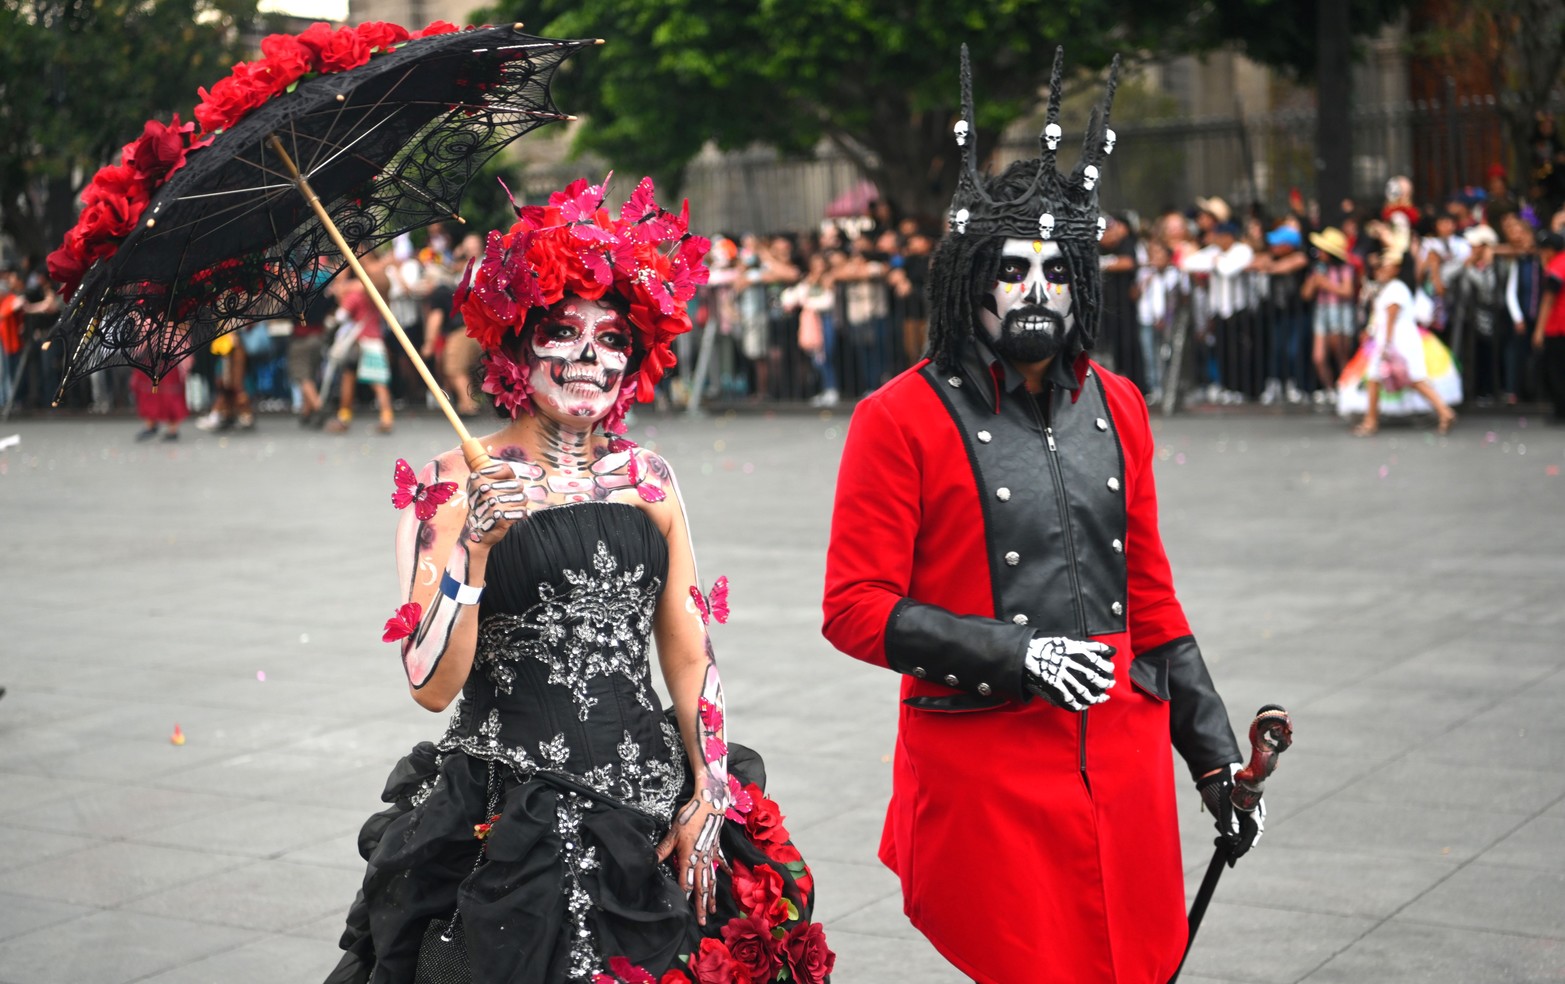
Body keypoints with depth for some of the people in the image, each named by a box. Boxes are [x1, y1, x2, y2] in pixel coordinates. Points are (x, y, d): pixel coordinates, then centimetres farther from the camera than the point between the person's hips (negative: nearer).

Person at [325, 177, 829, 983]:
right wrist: (474, 545, -23)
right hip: (505, 828, -4)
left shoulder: (648, 479, 7)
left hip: (653, 822, 4)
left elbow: (689, 655, 12)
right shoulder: (455, 485, -5)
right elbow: (433, 684, -11)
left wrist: (707, 797, 4)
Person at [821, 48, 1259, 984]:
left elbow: (1150, 592, 16)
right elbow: (854, 607, -10)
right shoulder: (904, 418, -7)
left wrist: (1215, 760, 14)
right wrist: (1016, 652, -19)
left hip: (1124, 758, 5)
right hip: (985, 770, -5)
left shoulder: (1116, 406, 10)